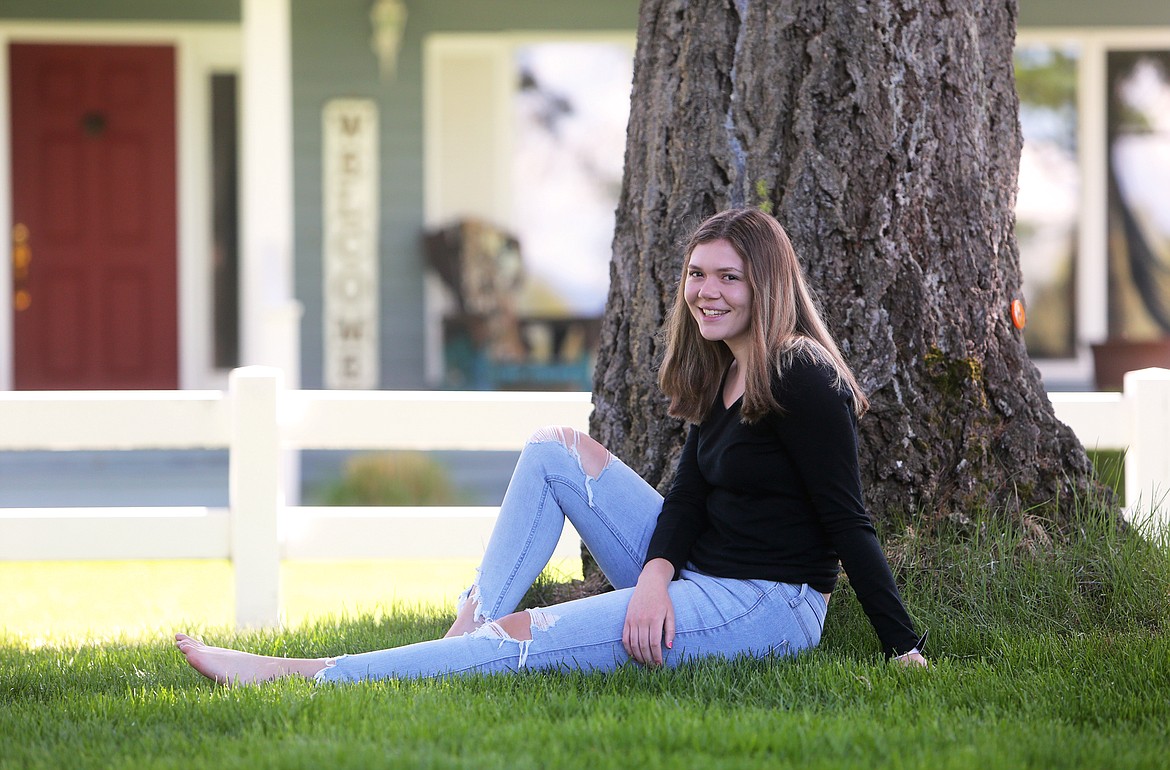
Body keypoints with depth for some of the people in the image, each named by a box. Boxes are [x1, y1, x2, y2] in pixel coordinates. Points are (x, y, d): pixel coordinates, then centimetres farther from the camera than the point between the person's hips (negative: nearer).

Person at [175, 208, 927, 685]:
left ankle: (296, 676, -17)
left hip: (770, 606, -9)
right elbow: (690, 494, 4)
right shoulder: (721, 376, 12)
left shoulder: (802, 379, -16)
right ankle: (470, 632, -7)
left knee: (524, 640, -19)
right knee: (556, 451, 6)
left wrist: (907, 652, -18)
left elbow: (849, 522, -17)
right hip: (699, 582, 9)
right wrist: (657, 572, -16)